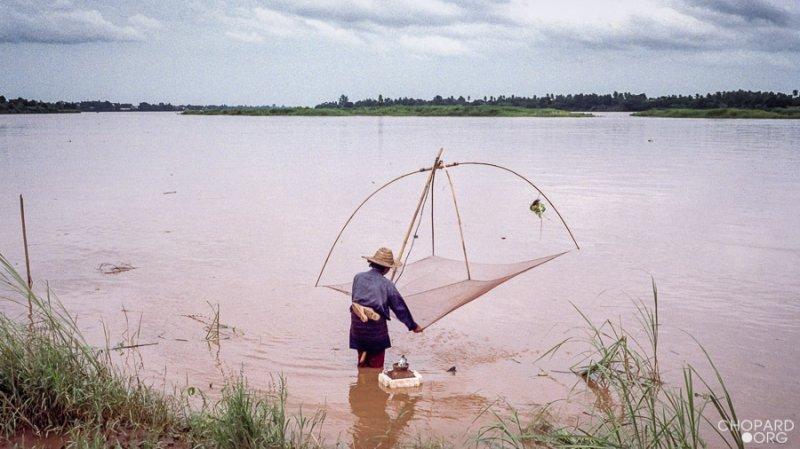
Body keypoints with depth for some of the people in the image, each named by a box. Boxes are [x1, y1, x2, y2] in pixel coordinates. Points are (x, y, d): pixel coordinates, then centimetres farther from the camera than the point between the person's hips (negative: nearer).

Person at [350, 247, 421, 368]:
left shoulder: (358, 277, 2)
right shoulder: (386, 284, -6)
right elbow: (400, 307, 1)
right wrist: (413, 326, 12)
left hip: (357, 325, 4)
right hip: (376, 328, -3)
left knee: (362, 362, 18)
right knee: (376, 365, 12)